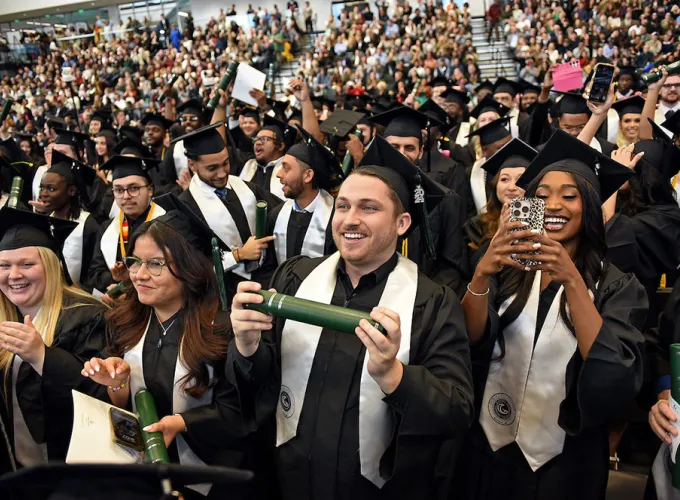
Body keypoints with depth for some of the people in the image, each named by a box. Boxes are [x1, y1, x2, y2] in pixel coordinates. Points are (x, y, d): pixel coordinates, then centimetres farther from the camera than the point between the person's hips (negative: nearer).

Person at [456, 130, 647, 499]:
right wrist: (482, 271, -31)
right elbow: (470, 340, -14)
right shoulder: (507, 269, -1)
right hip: (487, 449, 2)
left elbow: (616, 376, -21)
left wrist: (571, 281, -30)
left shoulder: (617, 287, -7)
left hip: (563, 463, -1)